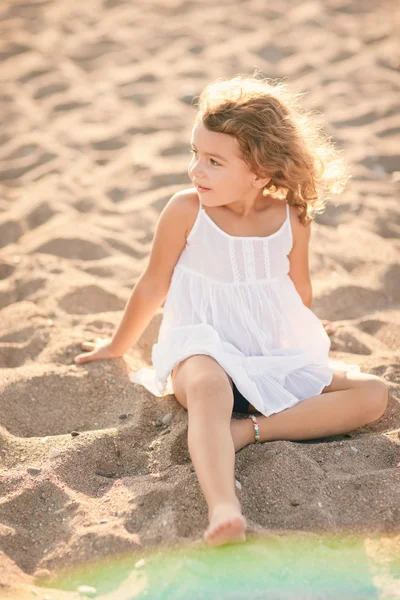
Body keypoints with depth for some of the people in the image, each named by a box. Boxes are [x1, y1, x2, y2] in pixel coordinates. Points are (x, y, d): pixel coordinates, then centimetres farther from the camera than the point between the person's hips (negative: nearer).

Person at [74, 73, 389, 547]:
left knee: (373, 394, -14)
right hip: (204, 348, -4)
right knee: (208, 389, -41)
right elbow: (154, 285, 3)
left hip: (278, 354, 4)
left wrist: (307, 347, 25)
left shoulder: (292, 217, -6)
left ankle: (251, 430, -26)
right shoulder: (186, 210, -11)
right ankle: (222, 508, -60)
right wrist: (118, 346, 15)